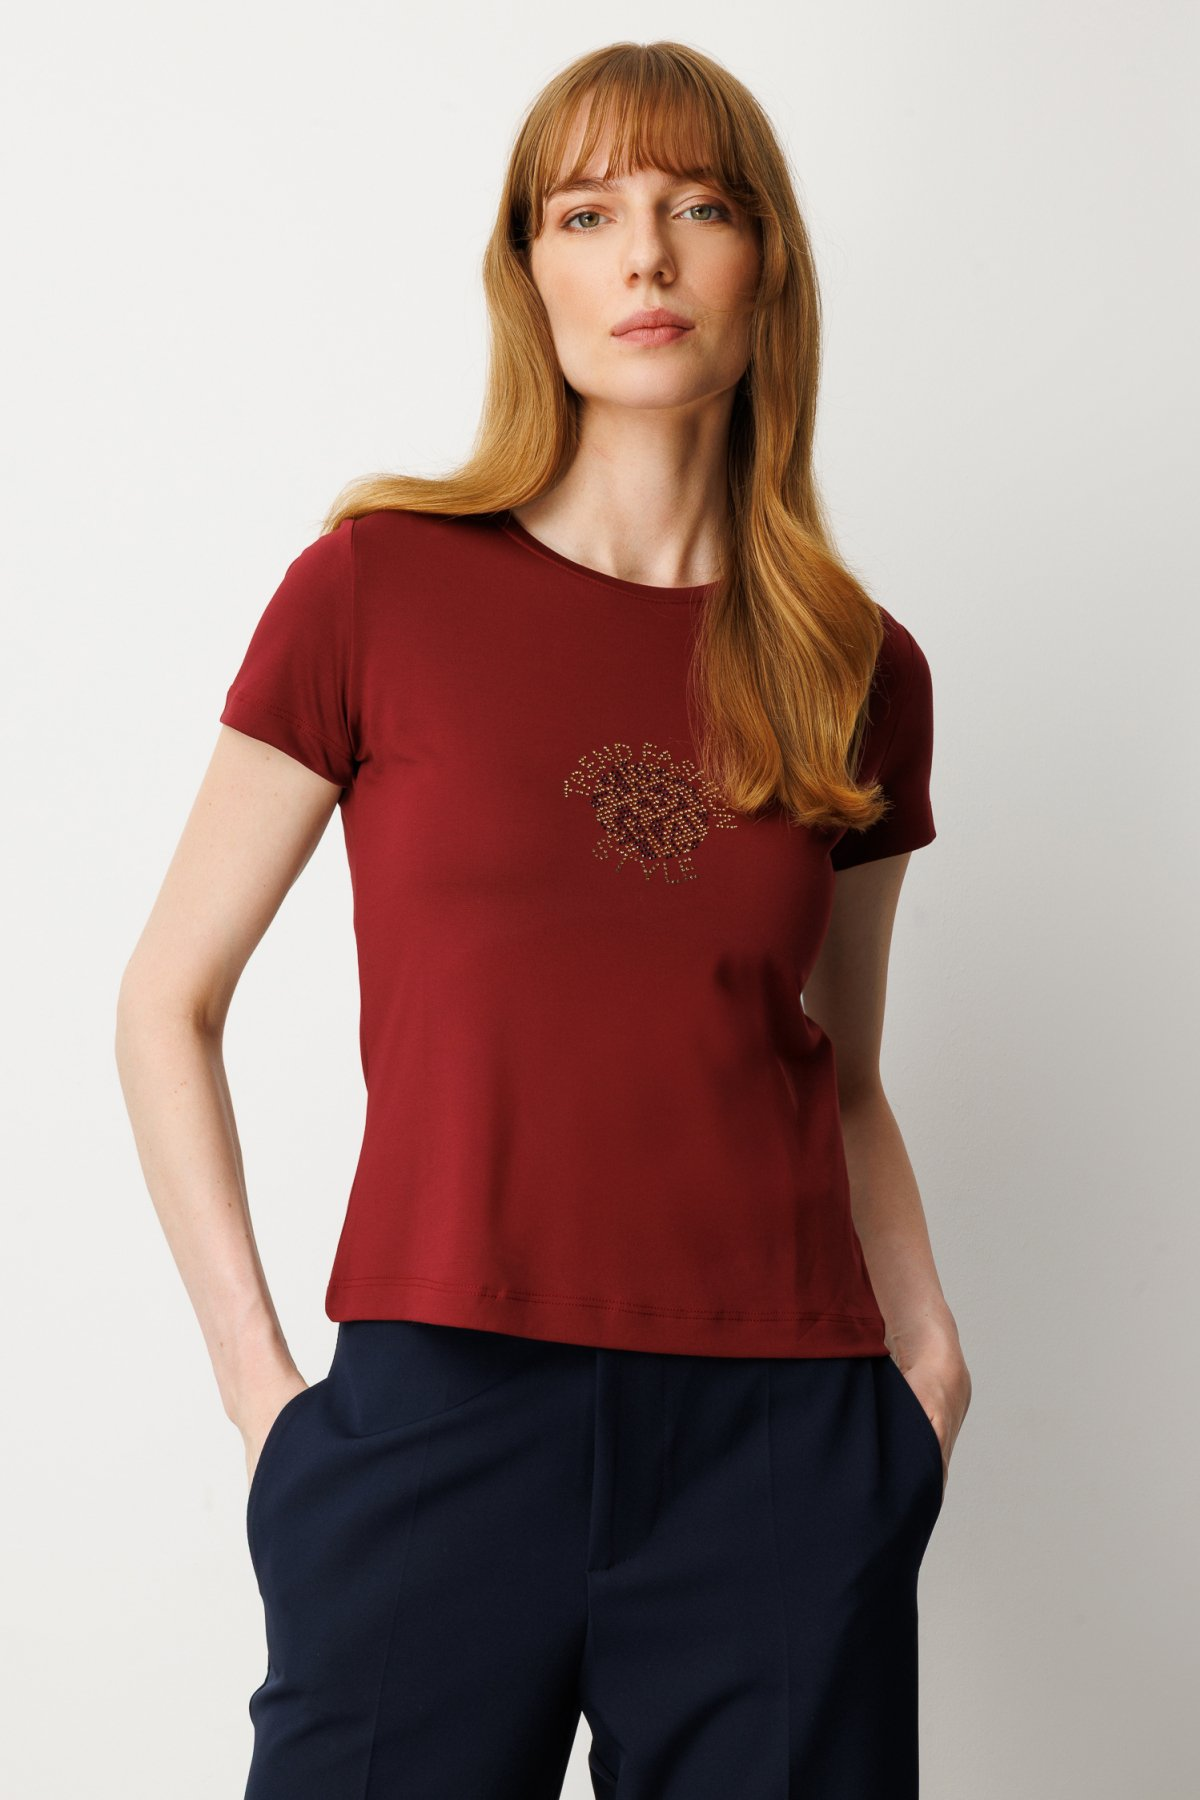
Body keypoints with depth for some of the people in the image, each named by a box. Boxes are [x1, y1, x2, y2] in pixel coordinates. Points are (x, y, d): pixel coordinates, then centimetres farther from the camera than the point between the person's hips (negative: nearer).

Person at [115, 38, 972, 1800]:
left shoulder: (863, 675, 7)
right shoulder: (382, 585, -1)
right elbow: (169, 1003, 3)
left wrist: (927, 1338, 2)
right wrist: (258, 1378, -3)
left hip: (782, 1453, 3)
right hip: (441, 1415, -2)